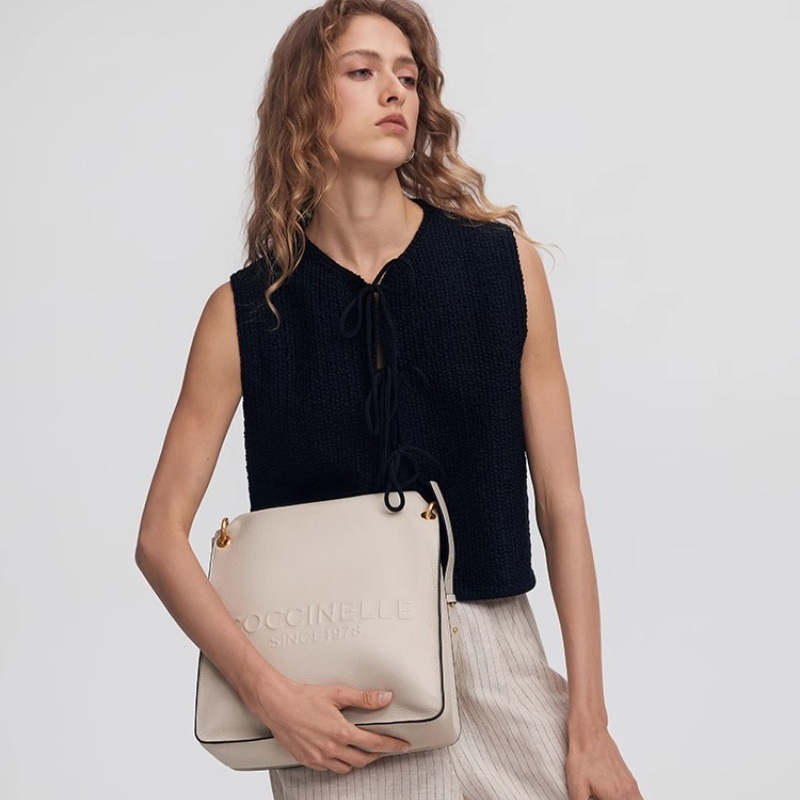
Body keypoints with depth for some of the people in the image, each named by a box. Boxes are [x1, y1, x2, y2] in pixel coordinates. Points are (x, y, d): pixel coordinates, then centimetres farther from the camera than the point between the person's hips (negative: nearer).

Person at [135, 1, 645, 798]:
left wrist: (589, 726, -4)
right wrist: (267, 692, -13)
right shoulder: (247, 310, -3)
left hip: (498, 671, 1)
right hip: (333, 698, 0)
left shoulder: (503, 260, -2)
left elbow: (561, 506, -2)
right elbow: (161, 536, -1)